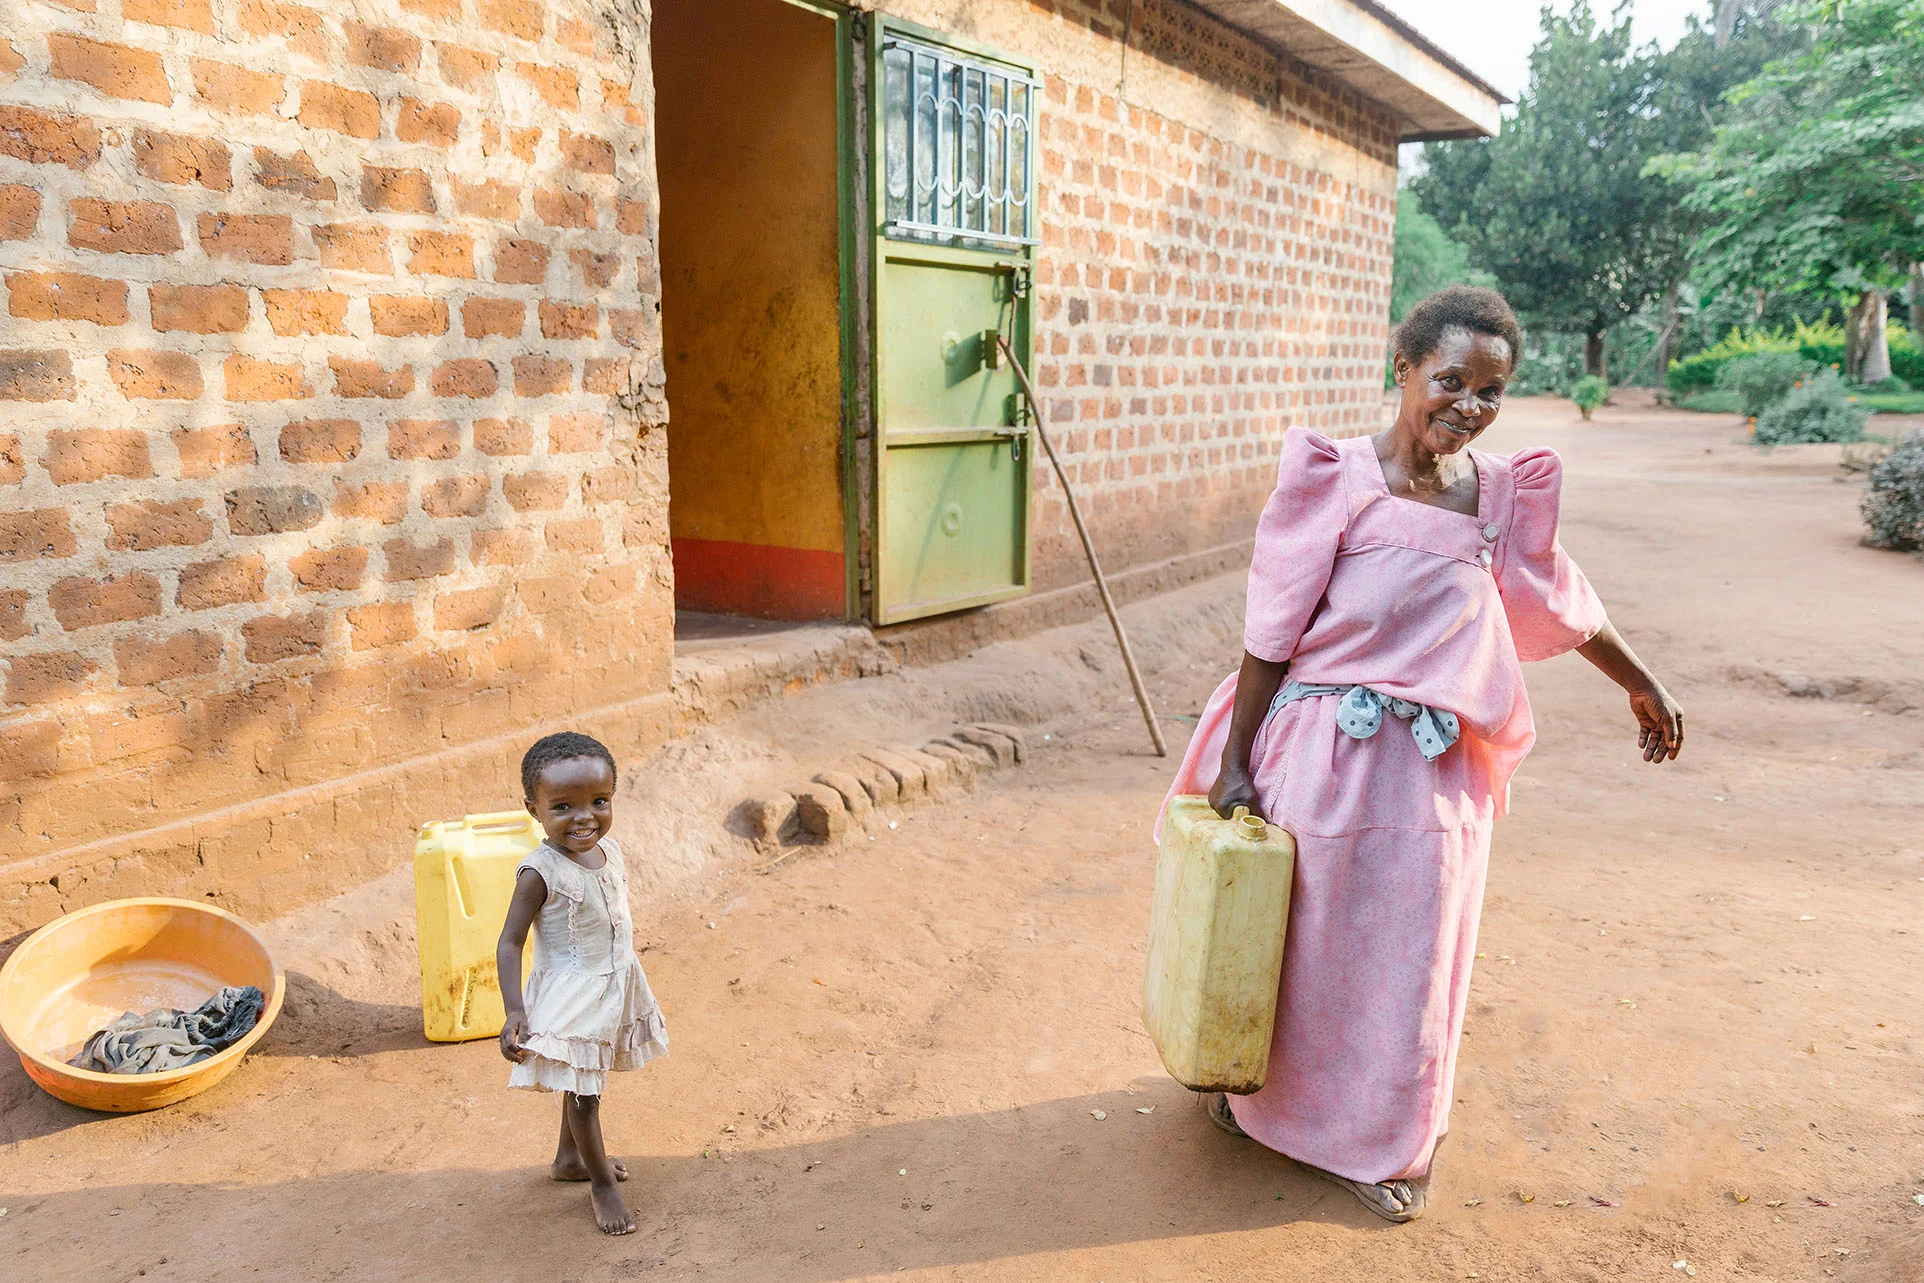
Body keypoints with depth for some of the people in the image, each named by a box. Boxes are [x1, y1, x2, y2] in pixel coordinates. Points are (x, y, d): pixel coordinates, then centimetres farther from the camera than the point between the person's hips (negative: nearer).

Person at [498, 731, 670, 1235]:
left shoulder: (608, 850, -4)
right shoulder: (540, 871, -25)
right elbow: (509, 943, -21)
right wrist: (514, 1011, -28)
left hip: (614, 986, 7)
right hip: (570, 995, -7)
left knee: (585, 1080, 25)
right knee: (581, 1091, 6)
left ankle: (569, 1158, 47)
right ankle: (602, 1182, 27)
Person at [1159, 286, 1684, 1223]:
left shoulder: (1504, 496, 1)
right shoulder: (1336, 481, -12)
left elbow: (1562, 605, 17)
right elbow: (1271, 633, -11)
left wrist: (1643, 687, 29)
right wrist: (1235, 762, -10)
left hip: (1434, 767, 4)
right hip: (1322, 751, -4)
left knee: (1408, 961, 16)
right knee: (1297, 944, 13)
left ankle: (1381, 1143, 38)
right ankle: (1262, 1092, 41)